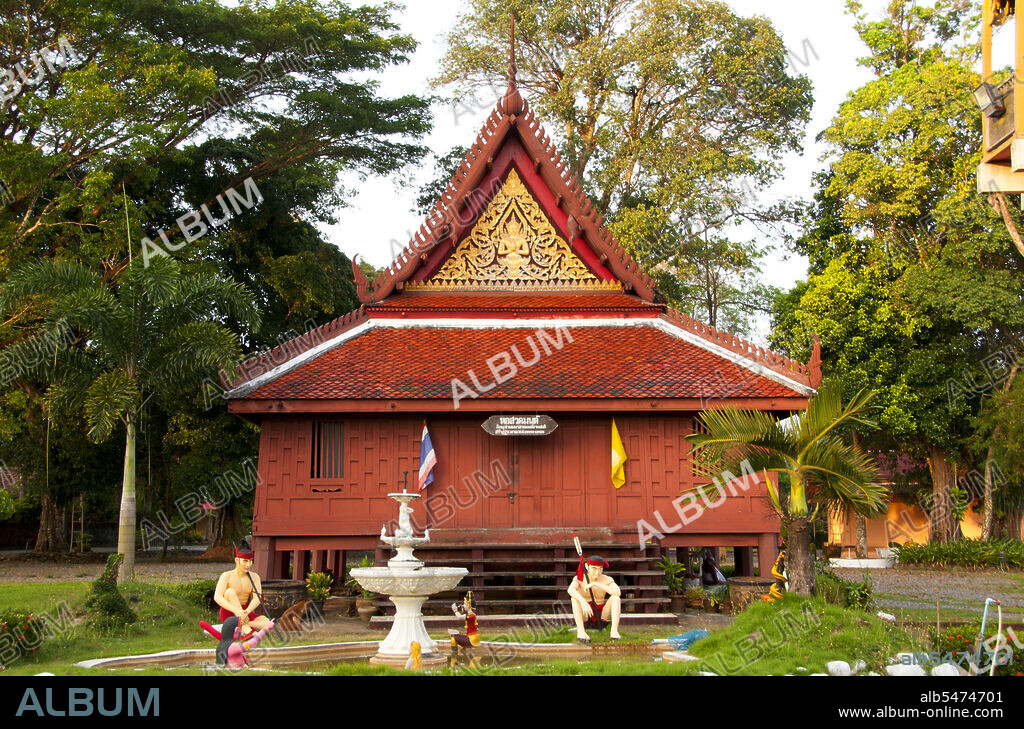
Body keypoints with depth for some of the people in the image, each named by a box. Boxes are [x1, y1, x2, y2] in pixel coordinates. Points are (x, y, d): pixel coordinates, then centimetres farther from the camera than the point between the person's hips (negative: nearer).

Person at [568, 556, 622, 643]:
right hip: (584, 618, -1)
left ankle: (614, 631, -33)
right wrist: (583, 601, -49)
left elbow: (618, 592, -26)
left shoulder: (607, 580, -6)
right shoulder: (579, 579, -8)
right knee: (576, 596, -28)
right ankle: (580, 631, -39)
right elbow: (570, 590, -31)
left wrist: (596, 584, -29)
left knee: (615, 597, -22)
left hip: (601, 618, 1)